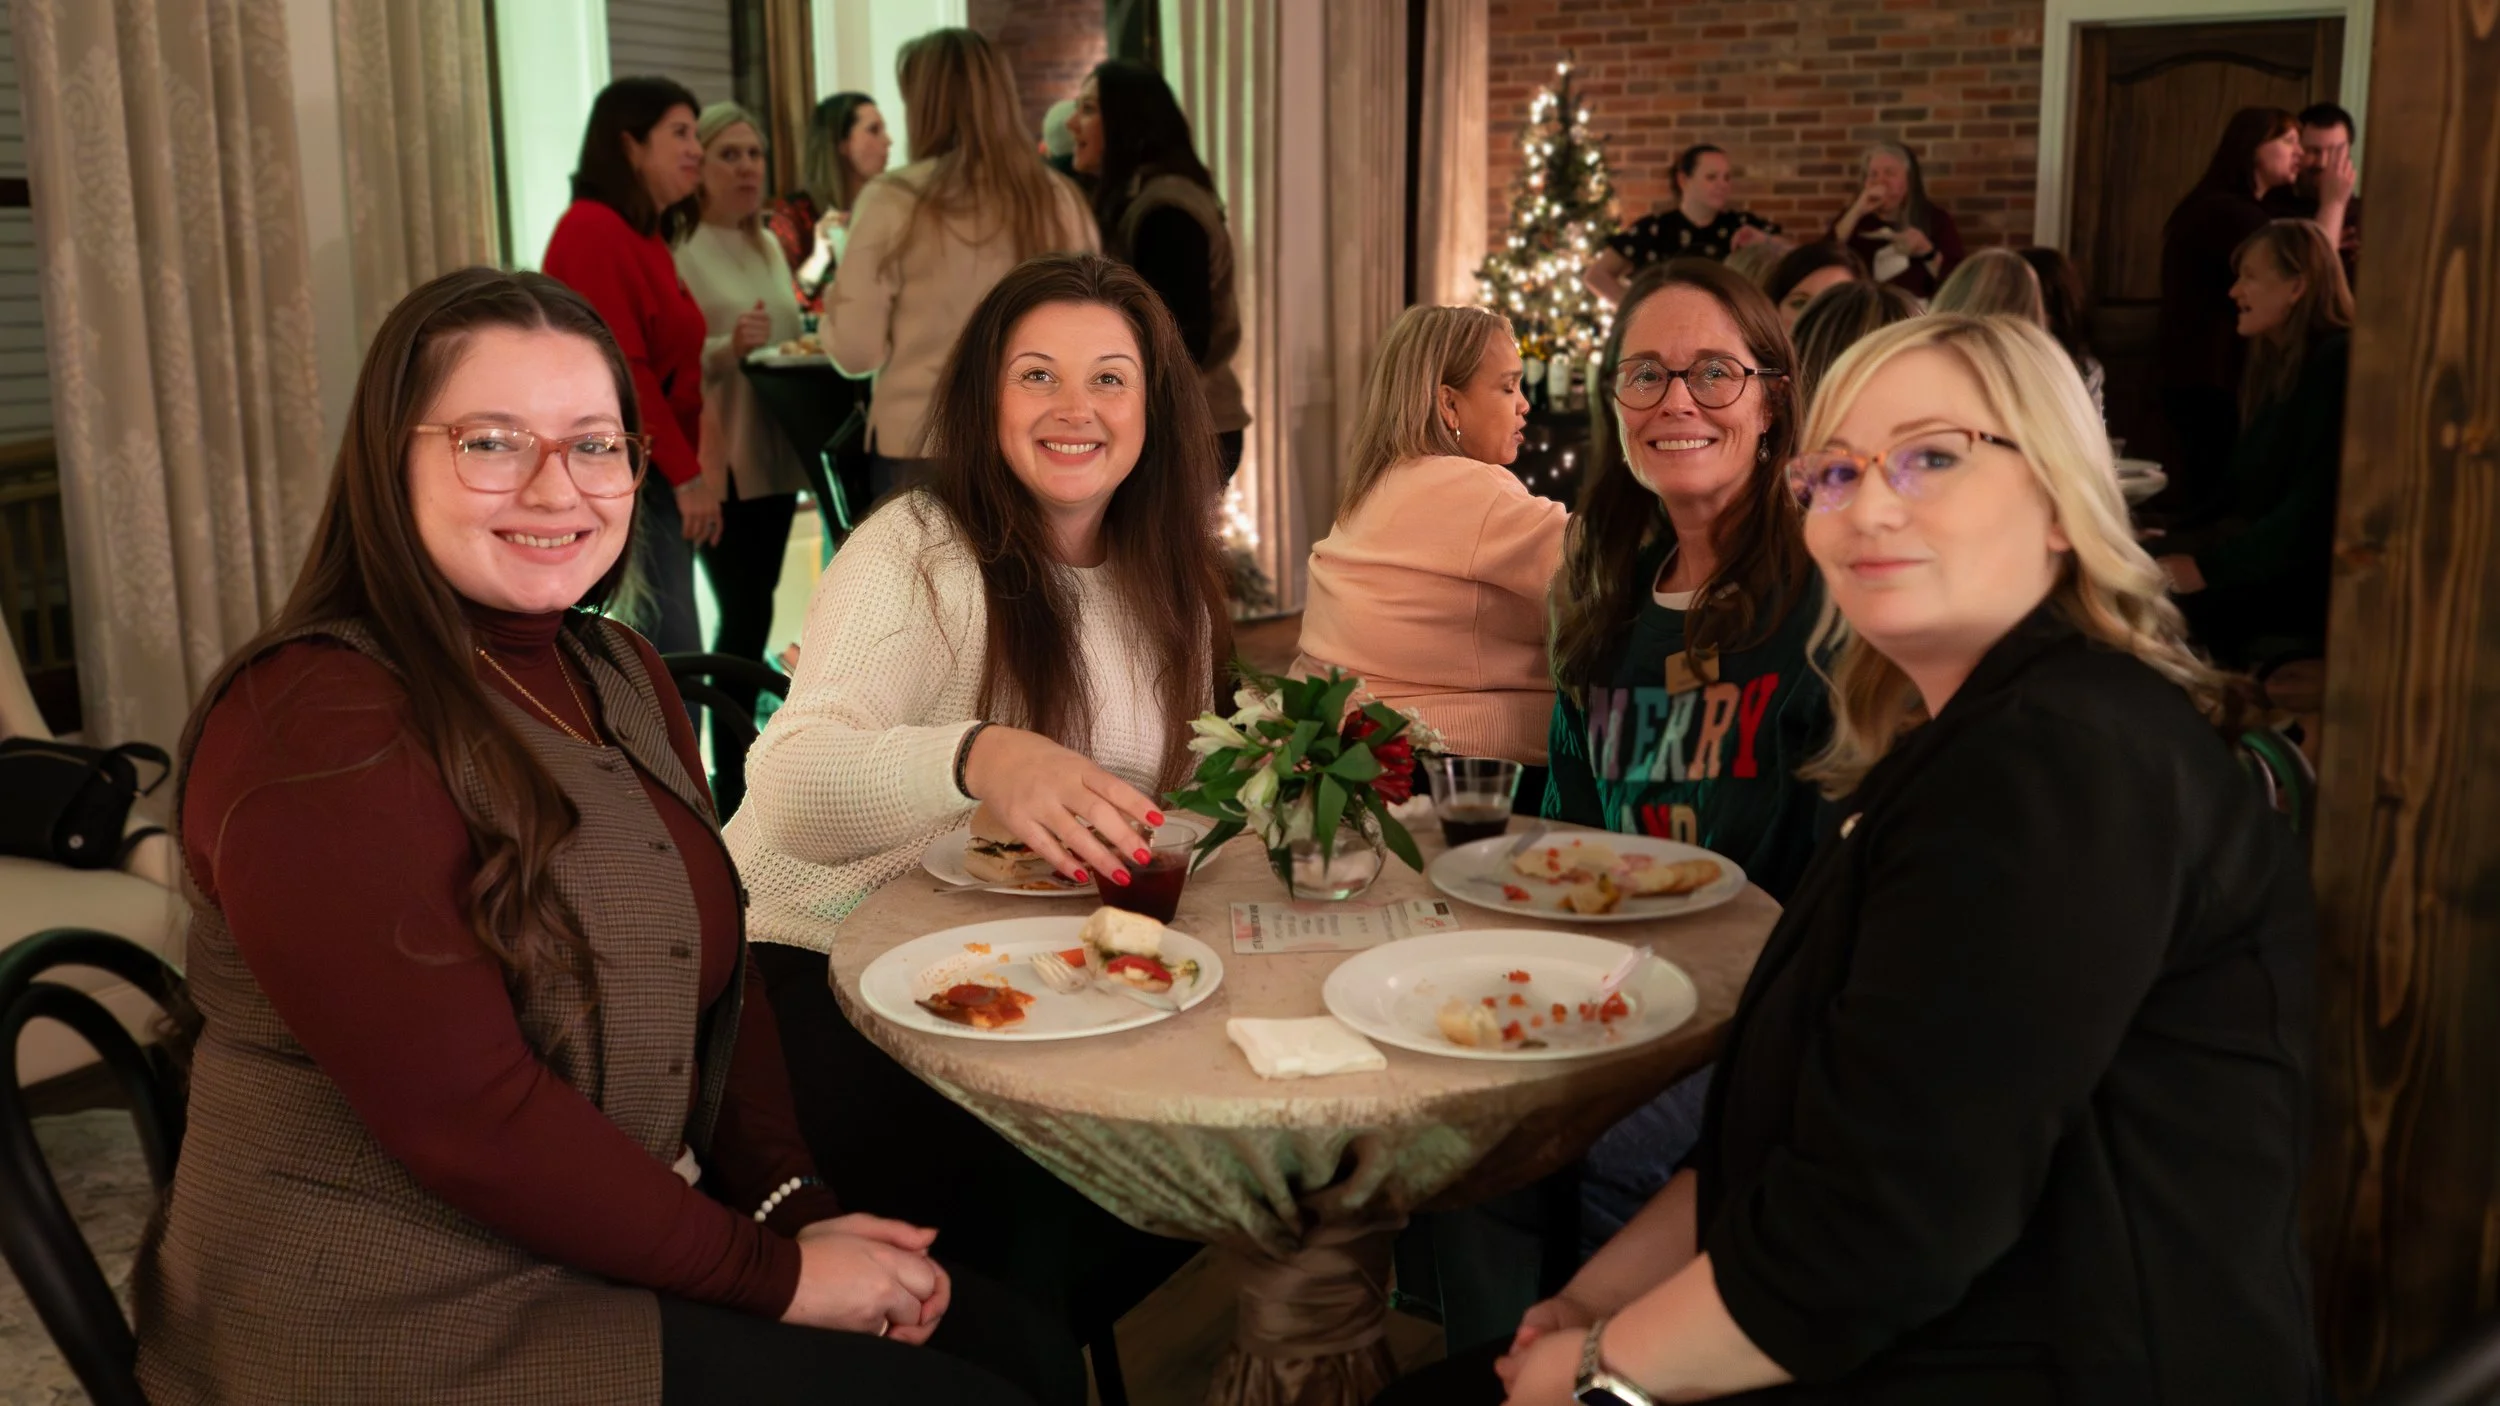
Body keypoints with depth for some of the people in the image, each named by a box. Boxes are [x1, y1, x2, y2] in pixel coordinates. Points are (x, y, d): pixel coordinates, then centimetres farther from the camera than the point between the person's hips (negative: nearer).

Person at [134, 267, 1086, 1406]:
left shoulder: (621, 676, 8)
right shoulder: (313, 730, -20)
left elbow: (718, 970, 9)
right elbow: (467, 1114, -24)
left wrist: (795, 1204, -6)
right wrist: (767, 1271, -17)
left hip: (611, 1247, 8)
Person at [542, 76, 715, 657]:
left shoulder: (645, 235, 17)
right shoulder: (594, 230, -13)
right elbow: (616, 369, -20)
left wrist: (689, 470, 12)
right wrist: (686, 473, -18)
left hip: (656, 477, 10)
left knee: (660, 661, 11)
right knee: (672, 665, -11)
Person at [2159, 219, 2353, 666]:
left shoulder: (2340, 364, -12)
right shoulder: (2280, 364, 17)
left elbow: (2318, 508, -20)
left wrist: (2209, 568, -21)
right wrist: (2167, 535, 4)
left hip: (2315, 587, -8)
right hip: (2264, 567, 8)